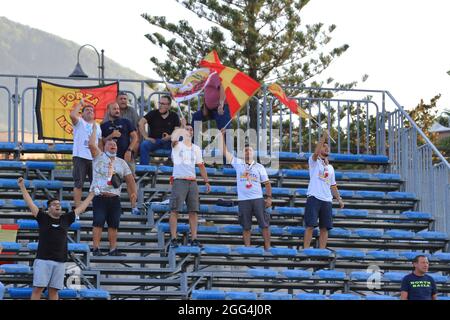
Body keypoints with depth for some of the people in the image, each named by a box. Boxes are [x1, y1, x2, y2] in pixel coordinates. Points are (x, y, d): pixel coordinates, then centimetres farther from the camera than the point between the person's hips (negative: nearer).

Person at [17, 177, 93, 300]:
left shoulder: (66, 219, 13)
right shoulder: (43, 218, 6)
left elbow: (80, 208, 21)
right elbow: (30, 204, 2)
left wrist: (92, 194, 27)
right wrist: (22, 187, -3)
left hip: (60, 261, 3)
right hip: (43, 260, -3)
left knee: (54, 290, 4)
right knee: (38, 288, -7)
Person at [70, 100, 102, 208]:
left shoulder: (97, 126, 19)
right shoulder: (79, 122, 3)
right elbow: (72, 115, -19)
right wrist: (80, 104, -6)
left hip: (94, 159, 5)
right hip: (80, 157, -5)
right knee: (78, 184, -5)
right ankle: (77, 207, -6)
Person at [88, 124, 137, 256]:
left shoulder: (121, 162, 18)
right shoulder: (99, 157, 5)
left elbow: (129, 178, 17)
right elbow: (91, 144, -12)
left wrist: (133, 193, 9)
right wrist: (94, 129, -1)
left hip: (114, 197, 4)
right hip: (100, 196, -4)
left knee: (114, 224, 4)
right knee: (98, 222, -10)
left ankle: (113, 249, 7)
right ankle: (96, 249, -10)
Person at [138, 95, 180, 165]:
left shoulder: (174, 116, 10)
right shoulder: (153, 113, 9)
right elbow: (141, 123, -3)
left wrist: (170, 137, -19)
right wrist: (146, 137, -12)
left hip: (168, 142, 0)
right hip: (154, 140, 0)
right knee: (144, 145, -30)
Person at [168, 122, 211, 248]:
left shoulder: (196, 149, 16)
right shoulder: (178, 145, 1)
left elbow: (201, 166, 20)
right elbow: (173, 138, -24)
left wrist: (206, 181, 14)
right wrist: (181, 127, -27)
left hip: (192, 182, 5)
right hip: (179, 181, -5)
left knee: (193, 211, 2)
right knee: (175, 210, -7)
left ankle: (194, 239, 5)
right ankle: (173, 239, -7)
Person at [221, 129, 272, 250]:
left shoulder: (259, 167, 11)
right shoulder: (238, 164, 10)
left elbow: (267, 183, 10)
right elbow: (225, 152, 5)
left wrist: (269, 197, -1)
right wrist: (222, 136, -2)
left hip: (258, 199, 0)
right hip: (243, 200, 0)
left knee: (264, 224, -5)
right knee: (246, 227, 2)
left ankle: (267, 248, -3)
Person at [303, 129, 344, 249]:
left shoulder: (330, 168, 23)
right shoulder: (314, 162, 5)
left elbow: (333, 185, 24)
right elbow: (316, 152, -17)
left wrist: (339, 198, 12)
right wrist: (324, 137, -20)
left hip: (327, 200, 6)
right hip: (314, 198, -6)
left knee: (325, 228, 2)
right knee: (310, 225, -11)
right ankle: (306, 250, -12)